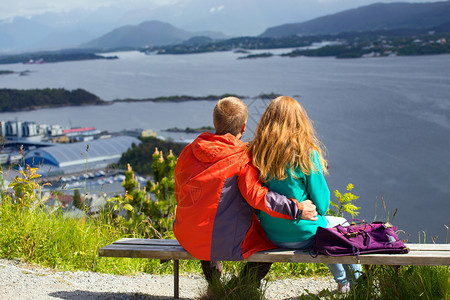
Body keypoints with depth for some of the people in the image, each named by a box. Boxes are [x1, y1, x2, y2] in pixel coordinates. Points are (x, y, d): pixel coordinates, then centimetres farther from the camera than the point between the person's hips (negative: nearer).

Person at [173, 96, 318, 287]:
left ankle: (214, 285, 44)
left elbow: (179, 195, 11)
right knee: (269, 239, 20)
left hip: (188, 239, 6)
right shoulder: (243, 158, -15)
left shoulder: (188, 152, 2)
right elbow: (256, 195, -23)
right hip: (228, 243, -5)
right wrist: (297, 209, -17)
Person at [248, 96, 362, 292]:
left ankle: (342, 282, 43)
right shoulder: (306, 154, -18)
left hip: (272, 236, 5)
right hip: (302, 236, -5)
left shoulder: (256, 152, -8)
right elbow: (321, 204, -12)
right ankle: (357, 280, 37)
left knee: (326, 232, 33)